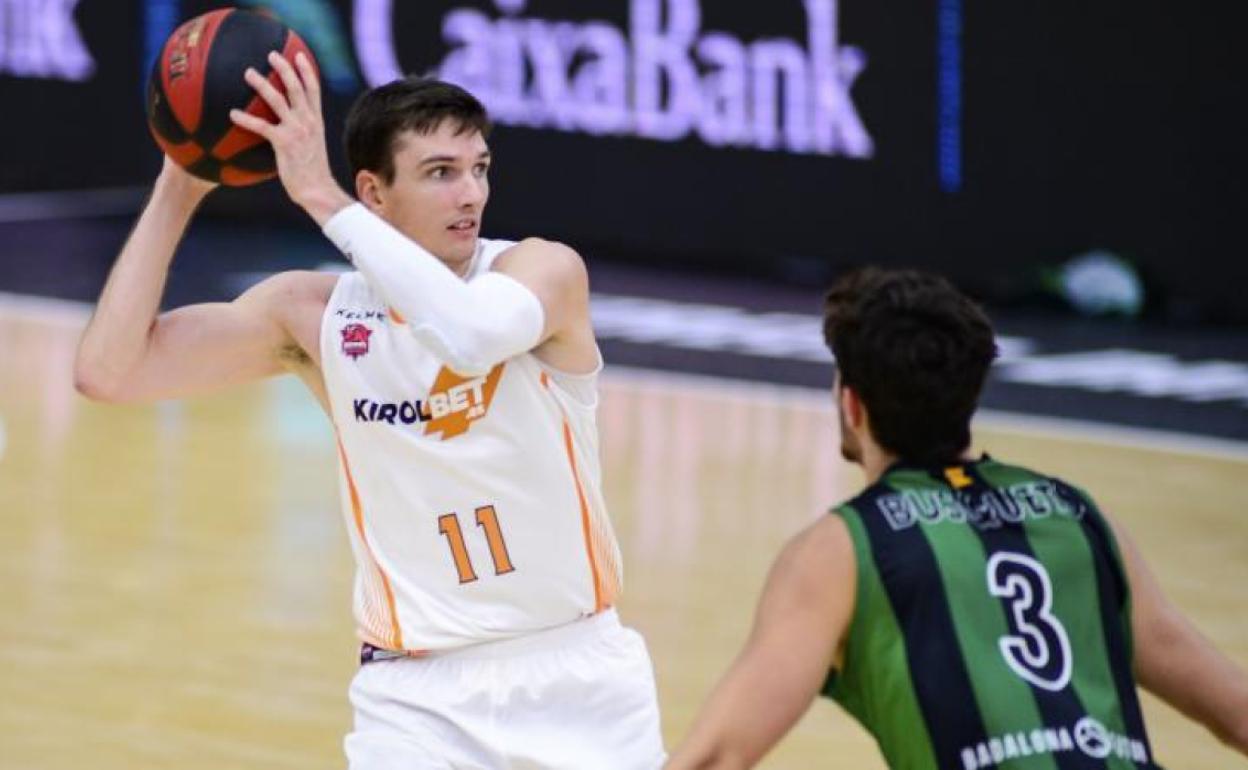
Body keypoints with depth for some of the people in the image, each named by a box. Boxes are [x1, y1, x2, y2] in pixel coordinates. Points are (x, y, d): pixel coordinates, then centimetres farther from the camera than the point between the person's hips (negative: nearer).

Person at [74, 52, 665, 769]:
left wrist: (321, 195, -32)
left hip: (578, 677, 0)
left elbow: (469, 336, -35)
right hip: (419, 691, 1)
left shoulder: (546, 269, -11)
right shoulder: (314, 314, -3)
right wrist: (179, 189, -11)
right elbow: (110, 372, -10)